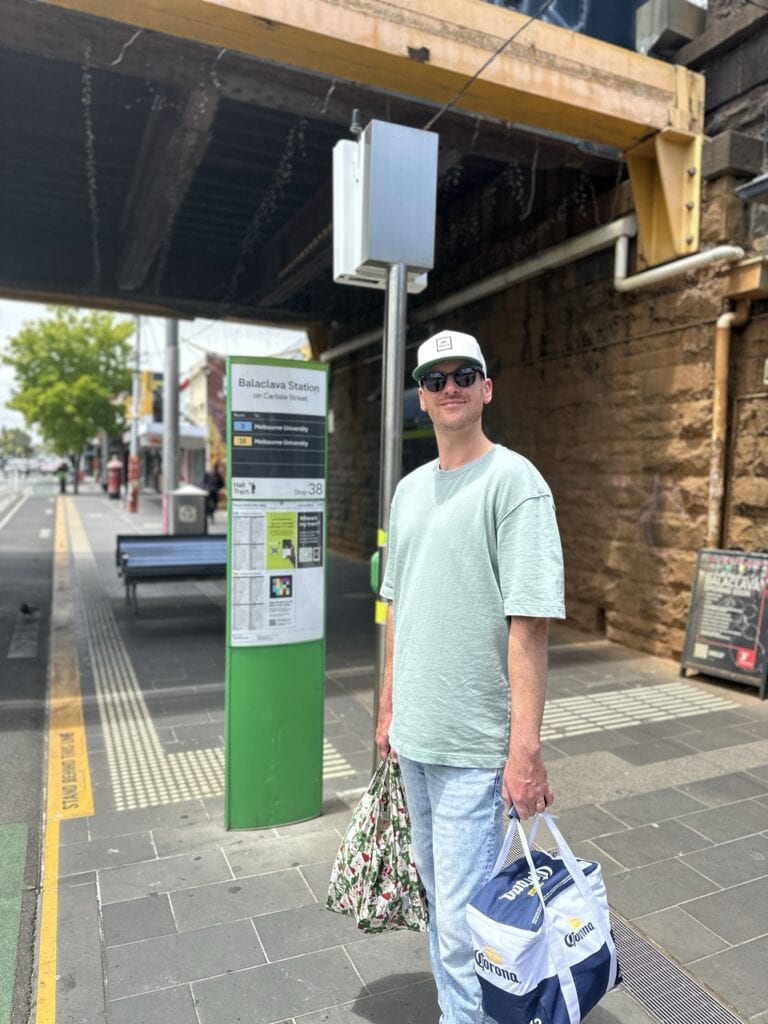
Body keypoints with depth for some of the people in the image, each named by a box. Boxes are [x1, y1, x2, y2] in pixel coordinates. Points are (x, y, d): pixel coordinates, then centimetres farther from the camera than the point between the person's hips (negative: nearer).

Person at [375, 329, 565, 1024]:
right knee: (437, 895, 22)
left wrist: (526, 750, -21)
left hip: (475, 743, -7)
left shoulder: (514, 481, -12)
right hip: (414, 734, 7)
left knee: (462, 922, 1)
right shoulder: (410, 488, 9)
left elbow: (529, 624, -18)